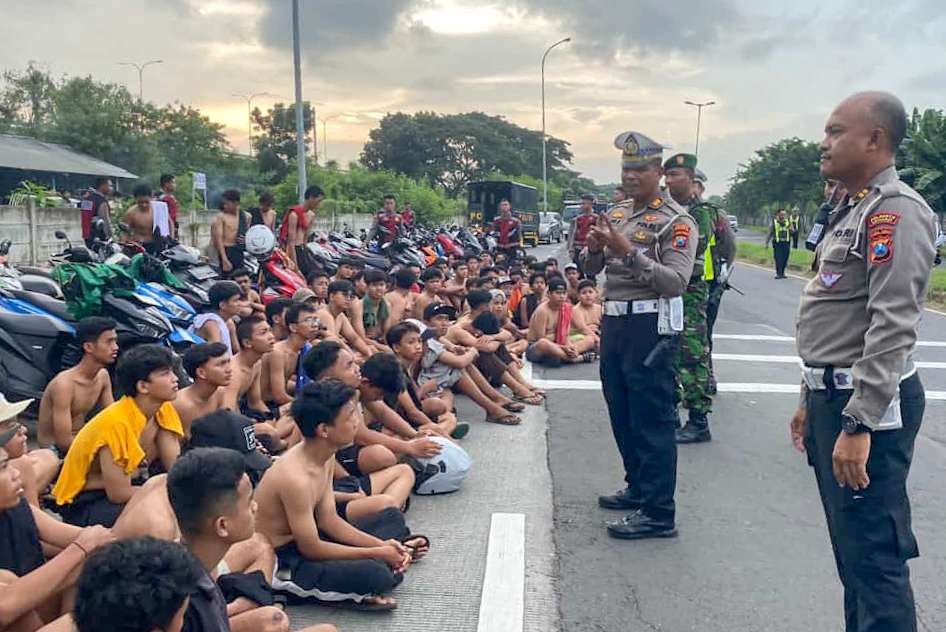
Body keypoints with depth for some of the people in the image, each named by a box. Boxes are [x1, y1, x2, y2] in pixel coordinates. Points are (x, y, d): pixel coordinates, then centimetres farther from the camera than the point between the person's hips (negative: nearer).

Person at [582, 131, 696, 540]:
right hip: (614, 322, 8)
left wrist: (629, 253, -25)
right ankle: (639, 488, 33)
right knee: (622, 413, 17)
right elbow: (591, 269, 15)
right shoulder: (615, 214, 14)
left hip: (650, 326, -8)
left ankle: (658, 513, 2)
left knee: (652, 419, -4)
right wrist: (593, 248, -7)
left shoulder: (675, 222, -8)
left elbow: (676, 282, -19)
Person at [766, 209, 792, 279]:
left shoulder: (788, 222, 10)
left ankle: (782, 273, 17)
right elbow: (770, 233, 7)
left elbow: (792, 232, 10)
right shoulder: (774, 222, 3)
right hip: (777, 243, -3)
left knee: (784, 260, 3)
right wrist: (766, 242, 4)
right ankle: (779, 274, -7)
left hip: (786, 243, 3)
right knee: (778, 259, -9)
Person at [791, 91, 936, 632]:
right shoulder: (854, 210, 17)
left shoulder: (895, 211, -15)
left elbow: (893, 328, -23)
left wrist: (858, 425, -26)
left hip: (868, 405, -10)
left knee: (874, 556, -4)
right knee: (853, 550, 18)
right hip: (834, 396, 10)